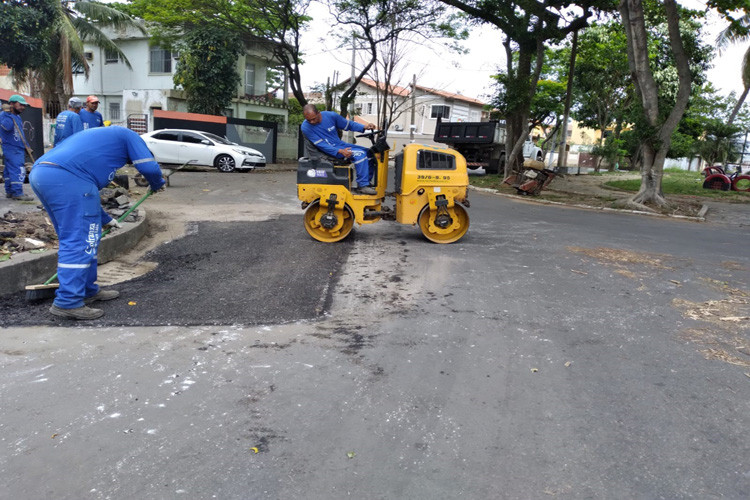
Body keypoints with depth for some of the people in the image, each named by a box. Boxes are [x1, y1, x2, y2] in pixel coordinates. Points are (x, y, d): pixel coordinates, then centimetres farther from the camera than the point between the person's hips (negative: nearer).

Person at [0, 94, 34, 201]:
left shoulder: (17, 116, 18)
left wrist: (26, 146, 24)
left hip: (18, 148, 9)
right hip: (11, 149, -9)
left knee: (9, 170, 14)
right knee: (17, 170, -14)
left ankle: (9, 191, 19)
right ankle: (17, 193, -14)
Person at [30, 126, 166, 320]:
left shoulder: (97, 137, 38)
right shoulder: (127, 135, 17)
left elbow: (88, 192, 38)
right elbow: (148, 166, 3)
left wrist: (105, 219, 43)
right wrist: (157, 184, 25)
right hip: (66, 177, -9)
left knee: (73, 238, 17)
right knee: (79, 241, -7)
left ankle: (87, 291, 25)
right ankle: (68, 302, -7)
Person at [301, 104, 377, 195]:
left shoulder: (331, 116, -5)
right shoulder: (306, 127, -16)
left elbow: (348, 124, 7)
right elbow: (321, 145, -19)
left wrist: (364, 127, -9)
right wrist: (340, 151, -29)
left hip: (341, 144, 6)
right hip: (329, 151, -6)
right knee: (360, 154, -25)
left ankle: (366, 182, 7)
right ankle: (362, 186, -23)